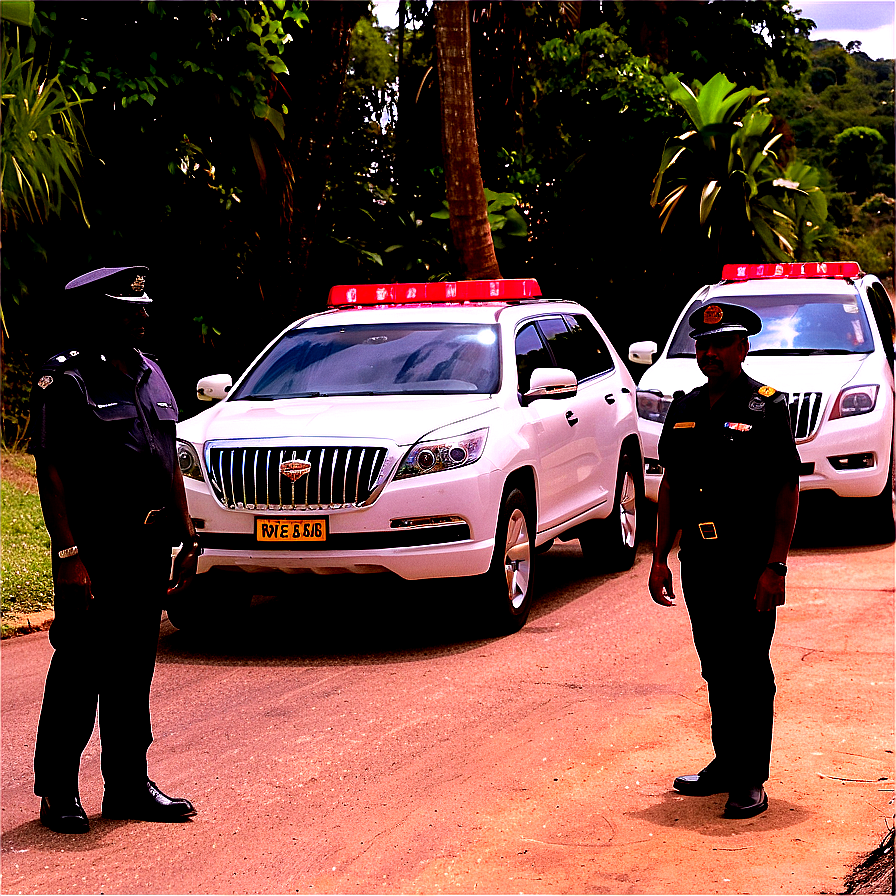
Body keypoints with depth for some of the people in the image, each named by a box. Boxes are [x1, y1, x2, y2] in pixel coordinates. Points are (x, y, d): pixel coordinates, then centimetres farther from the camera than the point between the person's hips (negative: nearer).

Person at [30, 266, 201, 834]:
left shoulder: (151, 374, 15)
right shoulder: (65, 382, -7)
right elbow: (52, 473, -12)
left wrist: (187, 538, 16)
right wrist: (68, 556, -19)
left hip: (150, 546, 7)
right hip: (95, 548, -7)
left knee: (134, 667, 11)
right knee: (80, 670, -2)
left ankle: (128, 784, 20)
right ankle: (58, 791, 9)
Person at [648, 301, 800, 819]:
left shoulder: (768, 408, -6)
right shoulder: (685, 408, 11)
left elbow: (788, 491, -9)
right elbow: (671, 486, 16)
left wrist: (775, 567, -15)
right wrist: (660, 557, 10)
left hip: (750, 562, -5)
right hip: (699, 559, 5)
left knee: (749, 671, -1)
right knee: (716, 668, 13)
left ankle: (751, 780, 7)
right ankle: (726, 764, 25)